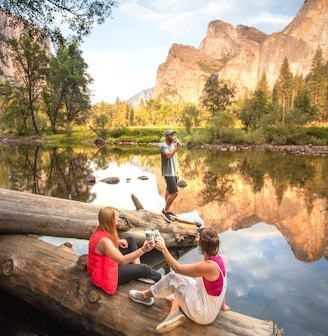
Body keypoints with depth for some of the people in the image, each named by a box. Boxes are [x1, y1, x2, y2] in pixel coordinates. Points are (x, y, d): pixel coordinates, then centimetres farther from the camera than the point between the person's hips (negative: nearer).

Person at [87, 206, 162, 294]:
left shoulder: (101, 230, -6)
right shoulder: (103, 240, -34)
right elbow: (122, 261, -39)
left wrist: (117, 242, -2)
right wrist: (143, 249, -46)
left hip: (109, 263, 9)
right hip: (105, 275, -9)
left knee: (130, 239, 5)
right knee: (144, 268, -2)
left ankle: (138, 272, 5)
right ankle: (161, 278, 29)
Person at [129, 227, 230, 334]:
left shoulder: (208, 266, -31)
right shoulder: (216, 259, -6)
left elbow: (177, 268, -22)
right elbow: (221, 285, 7)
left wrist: (164, 249, -14)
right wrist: (222, 305, 19)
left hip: (204, 314, -8)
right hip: (208, 306, 9)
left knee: (173, 277, -10)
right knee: (178, 277, 11)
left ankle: (146, 295, 13)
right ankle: (175, 311, 0)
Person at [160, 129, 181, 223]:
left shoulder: (172, 145, 12)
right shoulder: (163, 146, -14)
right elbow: (168, 156, -32)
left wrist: (176, 173, 16)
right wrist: (177, 147, -23)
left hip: (173, 173, 9)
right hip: (168, 173, -9)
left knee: (169, 192, 13)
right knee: (175, 193, -12)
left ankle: (167, 211, 22)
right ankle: (165, 210, 1)